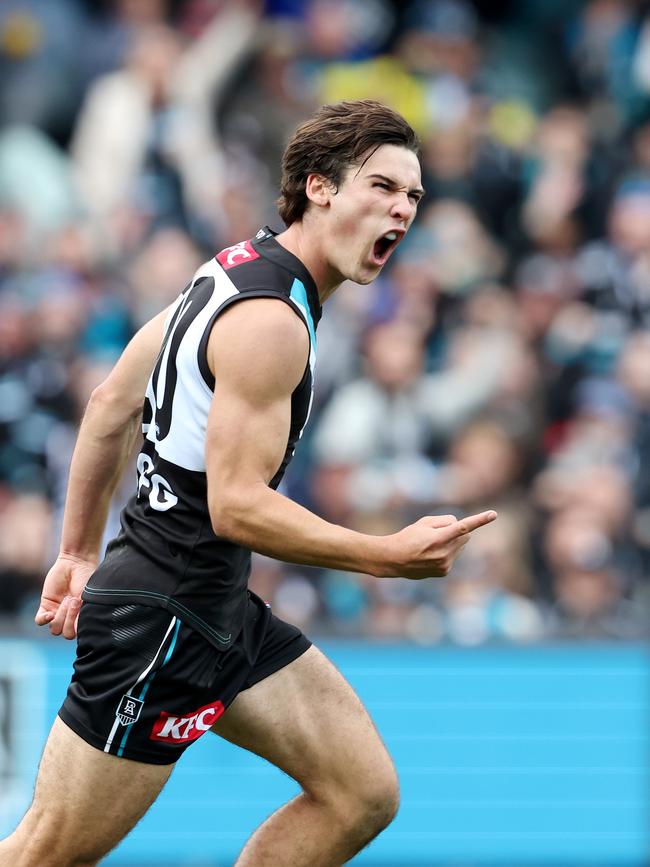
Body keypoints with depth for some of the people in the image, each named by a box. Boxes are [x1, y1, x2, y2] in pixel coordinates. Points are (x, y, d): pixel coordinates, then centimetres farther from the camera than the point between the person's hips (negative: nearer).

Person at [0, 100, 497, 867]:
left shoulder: (237, 270, 10)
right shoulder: (269, 320, -20)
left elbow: (110, 405, 17)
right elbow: (237, 505, -24)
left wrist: (79, 554, 22)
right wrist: (390, 557, -26)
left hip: (220, 613, 10)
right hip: (158, 622, -10)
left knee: (363, 793, 5)